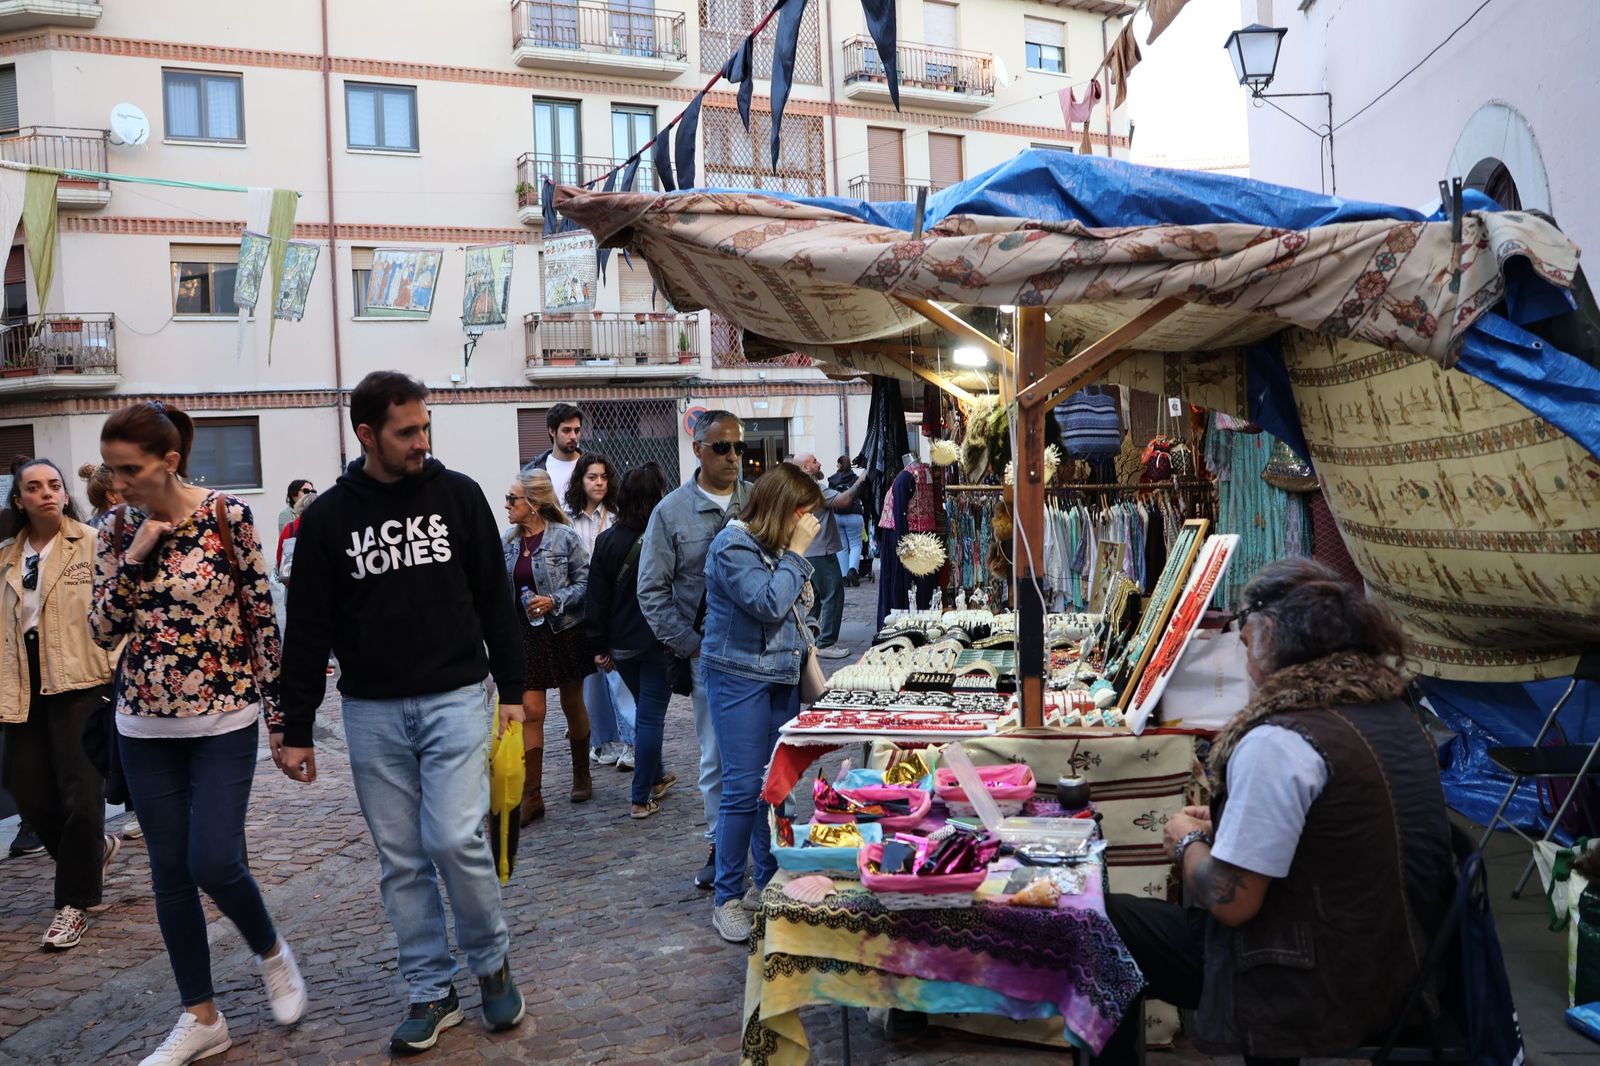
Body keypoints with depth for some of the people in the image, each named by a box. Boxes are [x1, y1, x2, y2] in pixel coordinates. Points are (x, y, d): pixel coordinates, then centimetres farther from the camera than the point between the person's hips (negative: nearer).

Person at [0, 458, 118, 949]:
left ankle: (74, 903, 12)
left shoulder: (93, 544, -5)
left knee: (81, 793, -3)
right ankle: (95, 848, 35)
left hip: (80, 682, -5)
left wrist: (117, 673, -18)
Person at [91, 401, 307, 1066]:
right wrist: (134, 556, -13)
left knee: (214, 863, -9)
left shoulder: (226, 517, -10)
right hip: (145, 725, 4)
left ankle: (270, 952, 24)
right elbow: (103, 632, 0)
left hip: (223, 719, -4)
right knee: (169, 873, 8)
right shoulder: (116, 531, 2)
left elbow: (263, 617, -6)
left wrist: (276, 710, -5)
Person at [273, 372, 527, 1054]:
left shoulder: (458, 495, -1)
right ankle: (431, 993, 22)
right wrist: (296, 730, 3)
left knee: (457, 838, -11)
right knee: (401, 860, 7)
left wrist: (512, 688, 2)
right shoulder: (327, 518, 0)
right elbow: (308, 631, 3)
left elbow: (494, 598, 4)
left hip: (456, 698, -1)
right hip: (371, 714, 2)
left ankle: (492, 962, 15)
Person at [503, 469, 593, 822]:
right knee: (530, 712, -3)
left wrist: (555, 601, -21)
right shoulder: (506, 543, 3)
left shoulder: (565, 537, -10)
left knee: (573, 705, 12)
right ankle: (531, 796, 1)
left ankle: (581, 775, 32)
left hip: (565, 632, -3)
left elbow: (585, 581, -9)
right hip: (526, 635, 3)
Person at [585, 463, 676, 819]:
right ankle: (641, 798, 4)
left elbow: (596, 598, 1)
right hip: (660, 642, -5)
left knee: (644, 710, 23)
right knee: (651, 716, 2)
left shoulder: (607, 540, -2)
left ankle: (655, 777, 38)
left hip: (621, 644, 5)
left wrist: (600, 646, 7)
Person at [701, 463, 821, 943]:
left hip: (781, 677, 8)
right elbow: (768, 603, -23)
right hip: (739, 677, -7)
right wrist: (797, 553, -16)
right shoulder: (733, 547, -13)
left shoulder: (776, 545, 9)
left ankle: (769, 883, 23)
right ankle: (727, 899, 4)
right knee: (743, 789, -7)